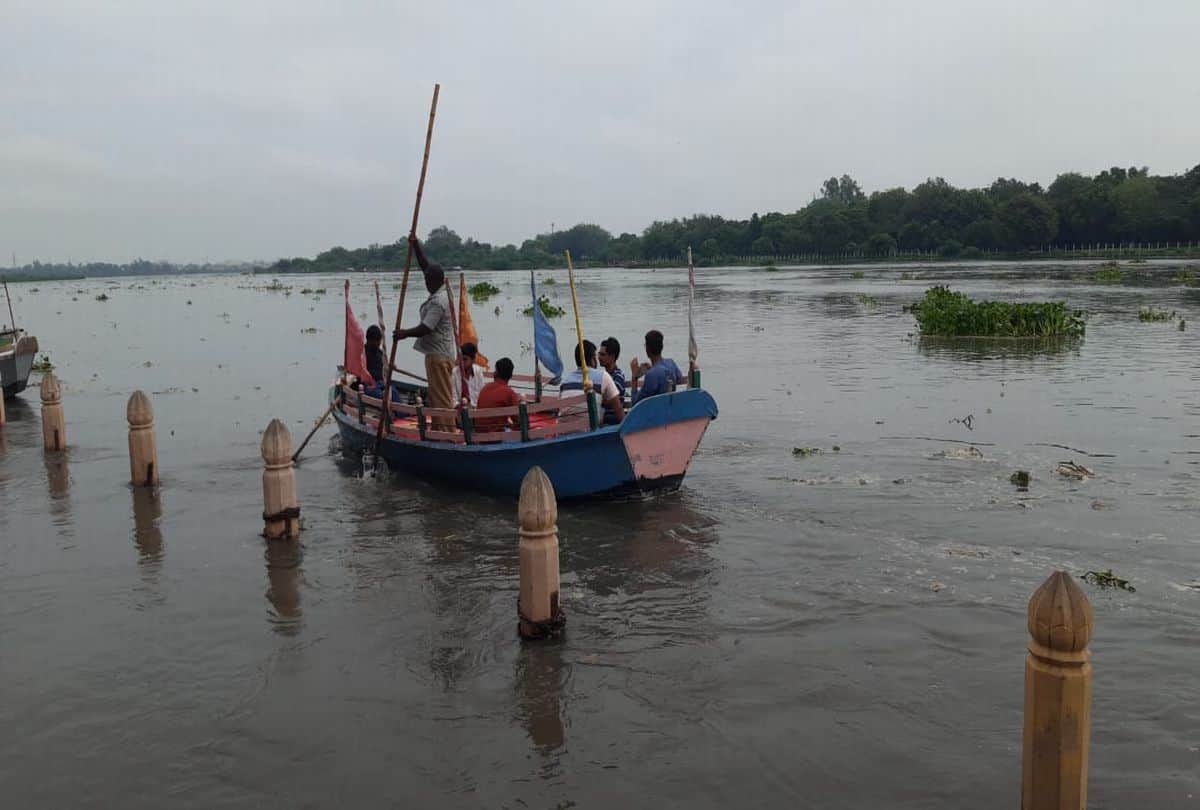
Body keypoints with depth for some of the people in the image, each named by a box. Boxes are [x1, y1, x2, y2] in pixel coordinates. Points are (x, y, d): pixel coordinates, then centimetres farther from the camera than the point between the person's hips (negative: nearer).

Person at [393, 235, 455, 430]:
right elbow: (426, 266, 16)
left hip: (438, 354, -10)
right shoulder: (443, 291, 8)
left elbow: (425, 329, -22)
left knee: (441, 398, -7)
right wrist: (415, 245, 13)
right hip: (442, 353, 10)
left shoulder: (438, 301, -20)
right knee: (437, 397, 15)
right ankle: (439, 430, 20)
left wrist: (405, 333, -8)